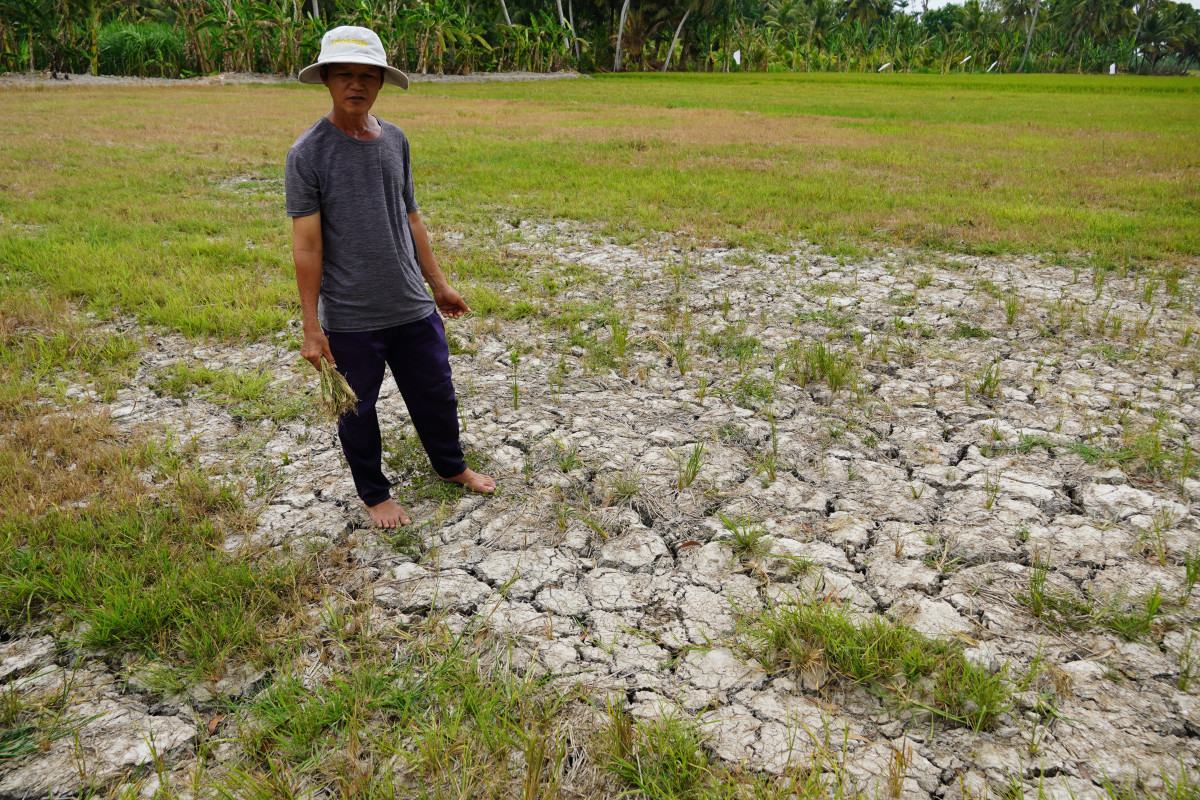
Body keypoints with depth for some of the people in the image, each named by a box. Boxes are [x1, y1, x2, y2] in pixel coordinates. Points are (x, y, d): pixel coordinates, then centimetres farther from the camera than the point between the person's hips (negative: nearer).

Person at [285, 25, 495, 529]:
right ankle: (374, 493, 34)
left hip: (413, 308, 5)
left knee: (436, 395, 18)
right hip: (349, 318, -4)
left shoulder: (395, 140, 5)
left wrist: (438, 284, 16)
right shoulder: (308, 153, -10)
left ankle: (450, 466, 43)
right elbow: (307, 246, -11)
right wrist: (312, 327, -12)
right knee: (357, 411, 12)